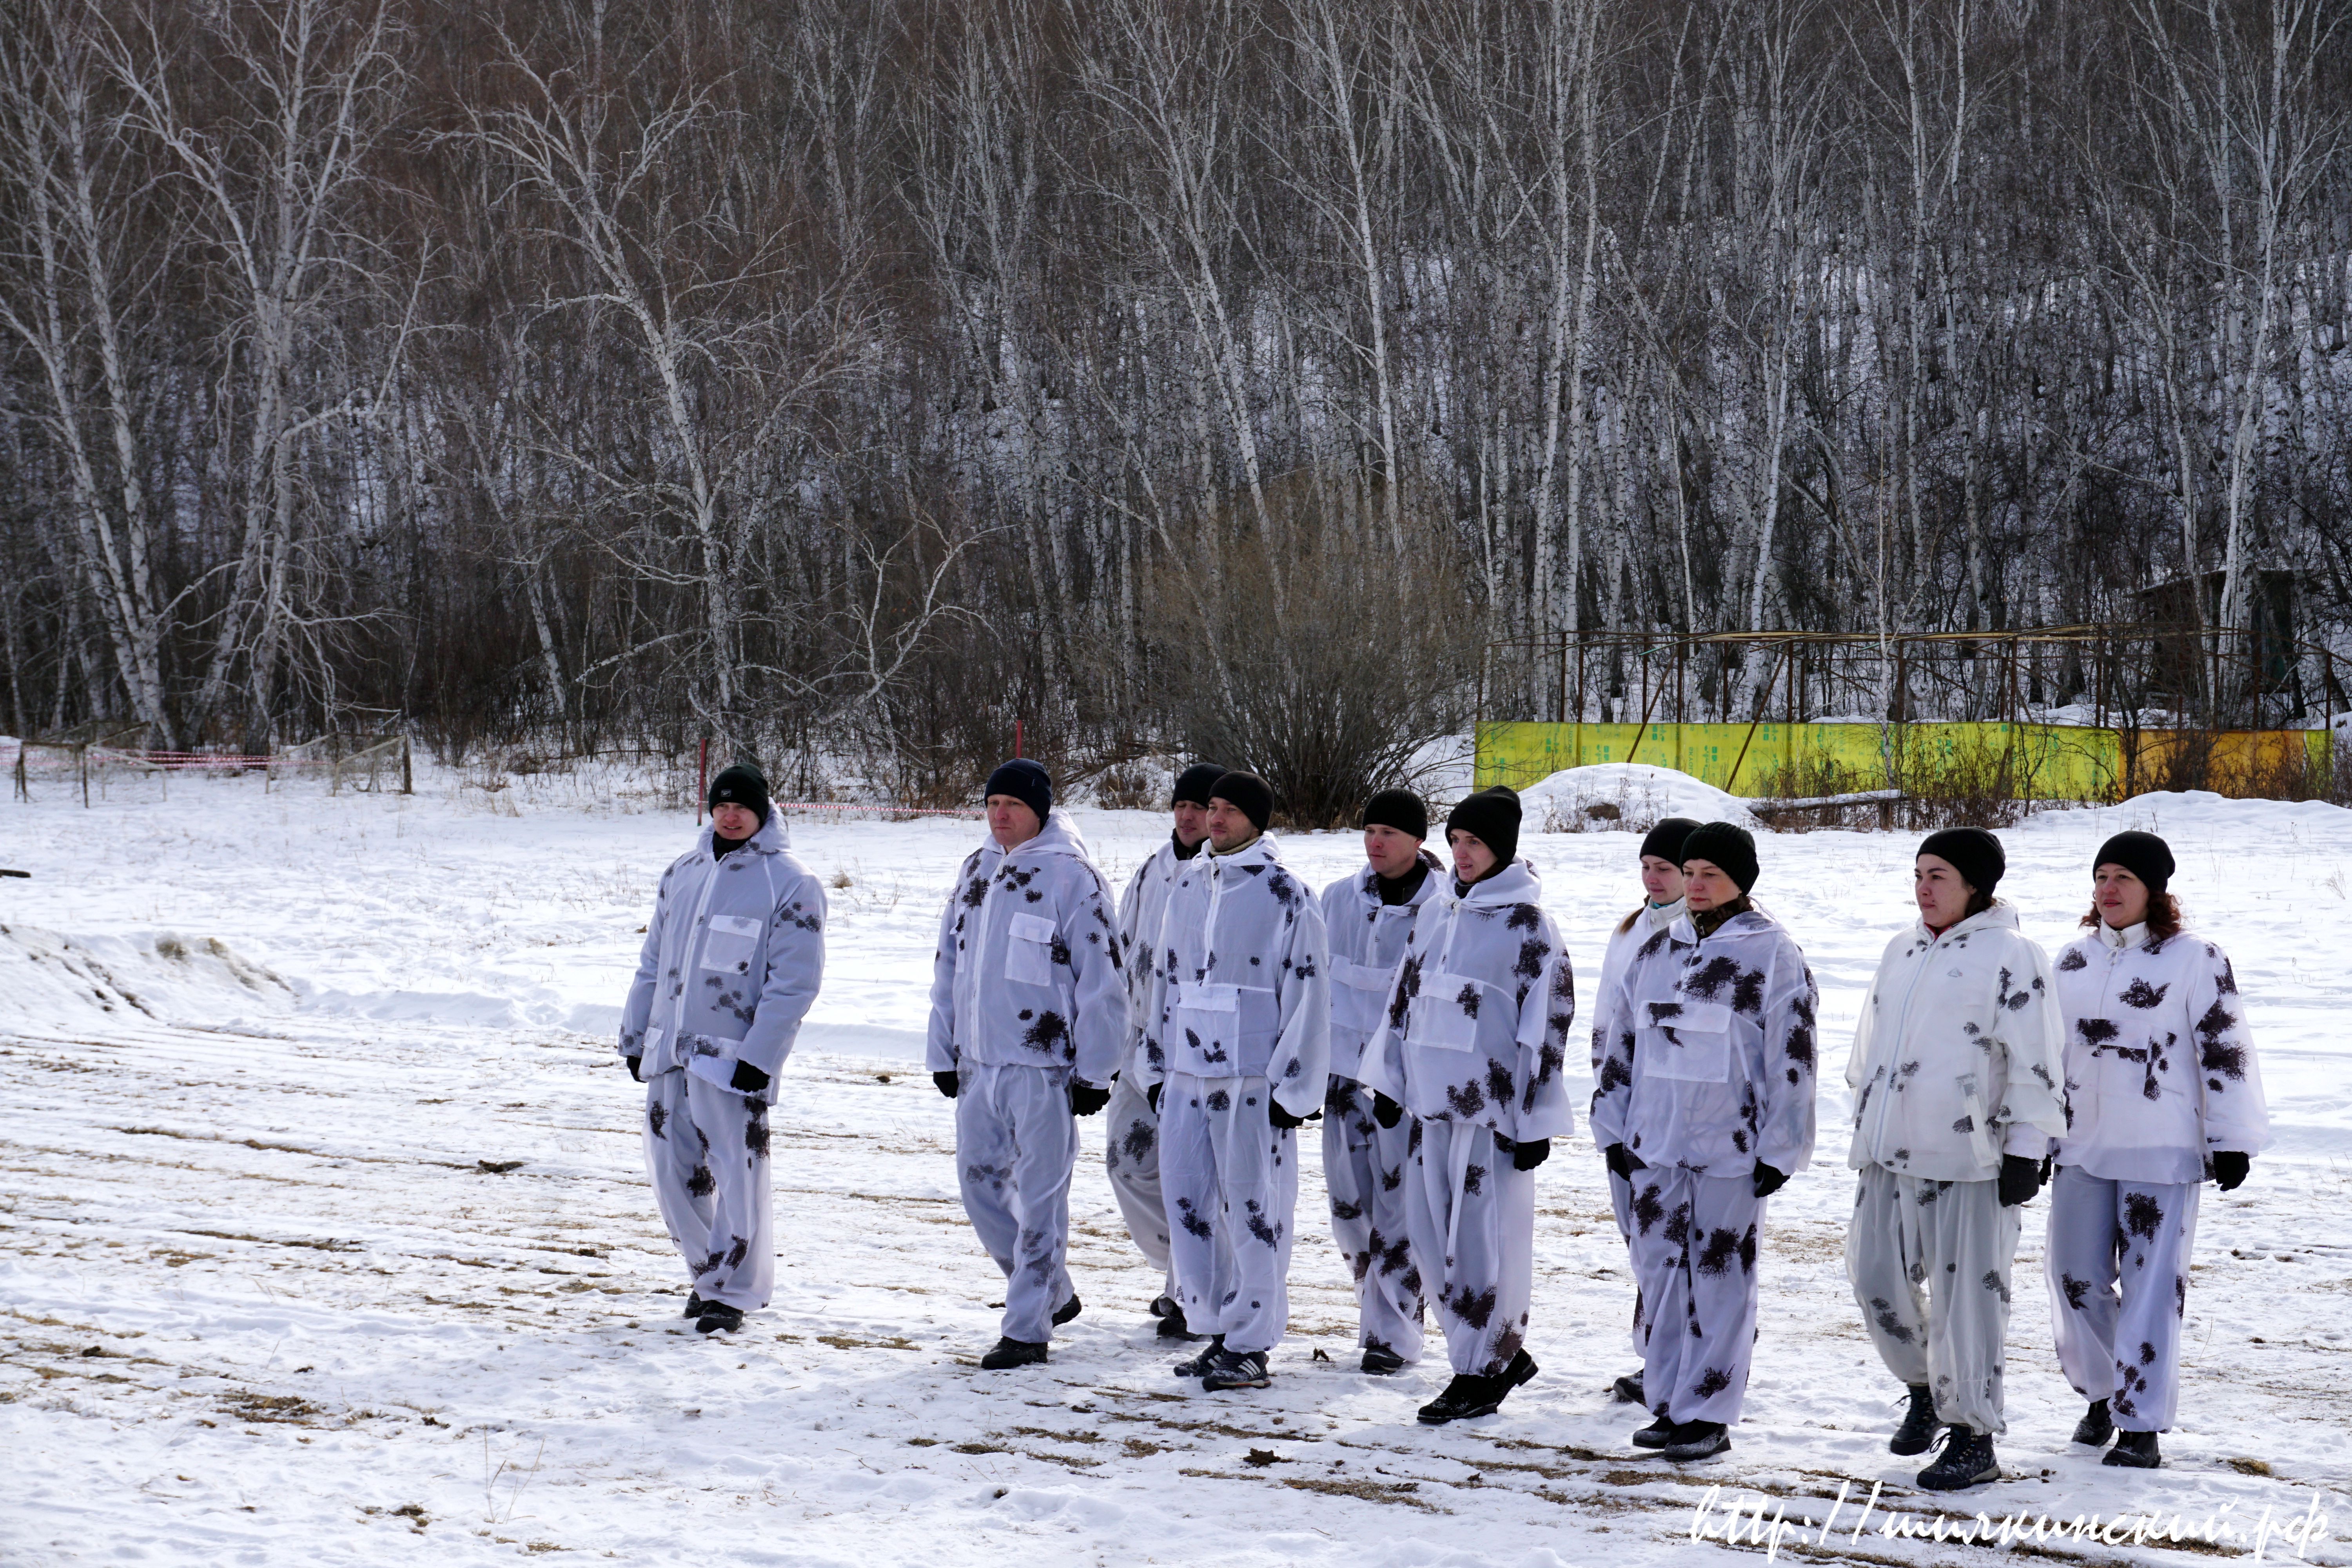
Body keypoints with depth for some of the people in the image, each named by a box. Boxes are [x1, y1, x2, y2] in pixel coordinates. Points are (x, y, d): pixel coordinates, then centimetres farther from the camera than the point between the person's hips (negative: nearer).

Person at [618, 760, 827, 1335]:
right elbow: (654, 962, 19)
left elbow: (794, 983, -10)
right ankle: (708, 1272, 27)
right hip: (670, 1052, 6)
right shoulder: (682, 874, 13)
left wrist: (760, 1056, -16)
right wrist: (635, 1037, 15)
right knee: (673, 1171, 10)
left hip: (734, 1059, -6)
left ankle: (732, 1291, 9)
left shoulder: (789, 884, -6)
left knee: (737, 1179, -4)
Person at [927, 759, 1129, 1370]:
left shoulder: (1072, 877, -8)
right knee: (980, 1183, 12)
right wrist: (943, 1052, 16)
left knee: (1039, 1198, -3)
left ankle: (1028, 1329, 5)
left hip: (1044, 1068, -7)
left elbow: (1102, 980, -8)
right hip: (978, 1065, 7)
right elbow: (950, 966, 19)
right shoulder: (975, 871, 12)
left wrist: (1094, 1071, -10)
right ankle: (1053, 1294, 29)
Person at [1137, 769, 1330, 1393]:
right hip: (1187, 1072, 7)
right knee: (1186, 1201, 8)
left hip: (1252, 1079, -7)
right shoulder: (1188, 884, 13)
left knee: (1252, 1208, -2)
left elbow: (1308, 996, -7)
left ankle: (1250, 1345, 6)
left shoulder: (1286, 896, -6)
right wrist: (1156, 1065, 18)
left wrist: (1293, 1086, -10)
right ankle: (1218, 1329, 20)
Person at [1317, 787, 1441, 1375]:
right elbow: (1319, 979, 15)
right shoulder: (1340, 899, 6)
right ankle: (1379, 1302, 28)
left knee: (1398, 1206, -4)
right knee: (1349, 1204, 8)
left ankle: (1392, 1331, 5)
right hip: (1346, 1068, 5)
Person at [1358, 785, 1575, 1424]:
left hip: (1494, 1108, -7)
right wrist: (1391, 1079, 17)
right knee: (1431, 1235, 10)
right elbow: (1404, 998, 20)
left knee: (1483, 1239, -3)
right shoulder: (1435, 913, 12)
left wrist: (1535, 1120, -11)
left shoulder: (1528, 926, -7)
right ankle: (1504, 1352, 24)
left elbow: (1548, 1025, -9)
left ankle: (1479, 1374, 8)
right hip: (1433, 1101, 7)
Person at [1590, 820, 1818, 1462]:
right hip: (1655, 1145, 5)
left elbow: (1791, 1060, -6)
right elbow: (1621, 1041, 17)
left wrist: (1780, 1149, -8)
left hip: (1731, 1149, -5)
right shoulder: (1656, 952, 12)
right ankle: (1669, 1405, 18)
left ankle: (1707, 1414, 7)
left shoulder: (1774, 955, -4)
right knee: (1659, 1271, 8)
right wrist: (1613, 1128, 14)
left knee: (1720, 1278, -1)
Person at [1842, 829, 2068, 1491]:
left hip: (1967, 1159, -7)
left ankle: (1973, 1436, 6)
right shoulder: (1901, 951, 15)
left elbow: (2034, 1064, -10)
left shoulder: (2010, 956, -7)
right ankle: (1925, 1387, 34)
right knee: (1877, 1277, 11)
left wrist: (2025, 1151, -13)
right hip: (1888, 1153, 7)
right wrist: (1865, 1121, 23)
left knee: (1966, 1294, -3)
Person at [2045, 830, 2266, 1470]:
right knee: (2076, 1278, 7)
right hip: (2082, 1147, 5)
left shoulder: (2196, 960, -5)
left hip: (2163, 1152, -5)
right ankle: (2101, 1394, 28)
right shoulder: (2074, 960, 11)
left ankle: (2141, 1425, 3)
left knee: (2151, 1285, -3)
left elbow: (2225, 1051, -6)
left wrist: (2234, 1141, -8)